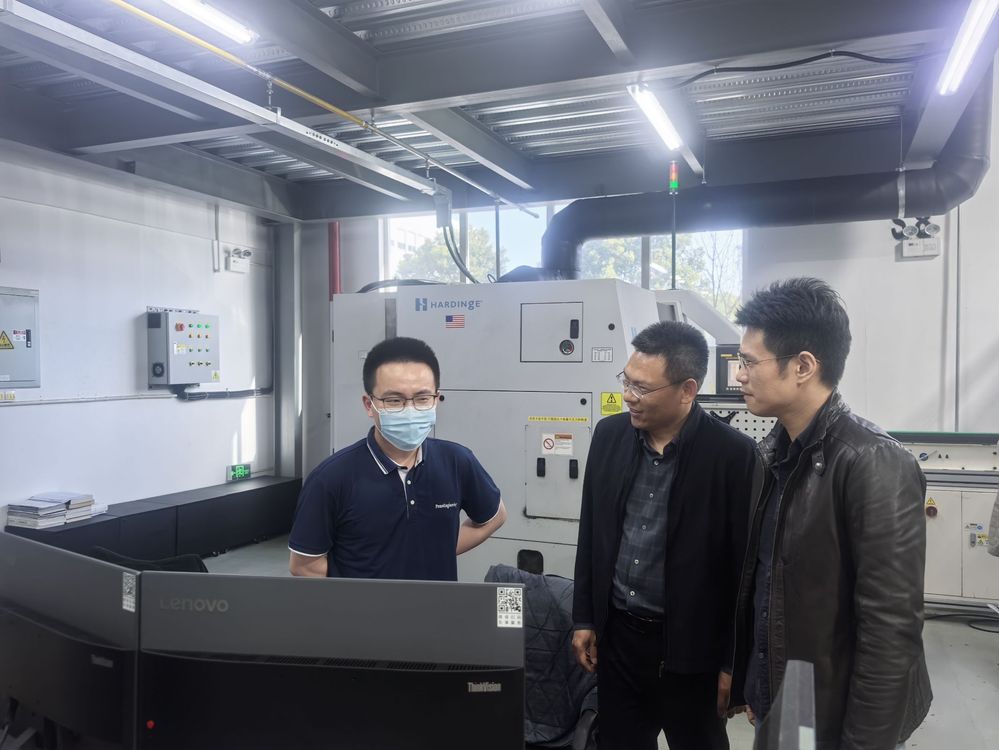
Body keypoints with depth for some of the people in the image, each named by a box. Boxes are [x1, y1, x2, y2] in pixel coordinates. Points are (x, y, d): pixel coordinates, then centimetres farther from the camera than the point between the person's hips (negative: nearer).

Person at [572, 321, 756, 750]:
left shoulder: (733, 454, -16)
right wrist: (584, 618, 8)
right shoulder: (610, 434, -2)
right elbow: (591, 534, 6)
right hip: (617, 635, 4)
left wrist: (734, 662, -8)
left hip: (692, 647, -4)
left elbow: (744, 566, -11)